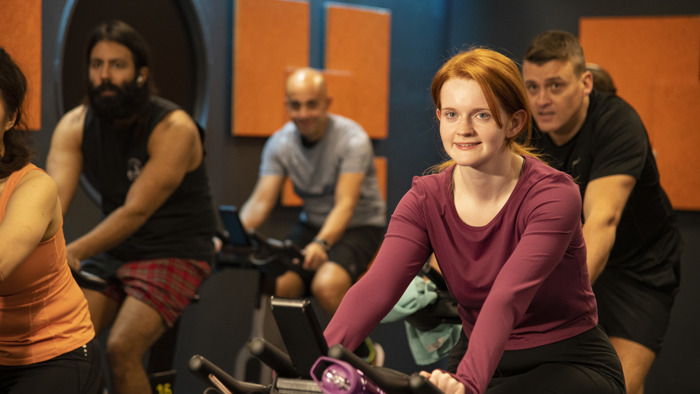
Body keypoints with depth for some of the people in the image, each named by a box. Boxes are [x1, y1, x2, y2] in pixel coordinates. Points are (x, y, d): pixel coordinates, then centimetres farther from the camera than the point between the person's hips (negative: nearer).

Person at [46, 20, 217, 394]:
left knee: (122, 348, -24)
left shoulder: (174, 129, -19)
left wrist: (72, 252, -40)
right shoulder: (74, 125, -3)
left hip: (174, 253, -5)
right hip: (113, 251, 5)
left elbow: (136, 211, -27)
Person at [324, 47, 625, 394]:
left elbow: (507, 298, -35)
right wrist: (322, 356, -41)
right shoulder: (425, 200, -5)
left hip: (570, 365, -4)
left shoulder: (553, 195, -19)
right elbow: (376, 286, -22)